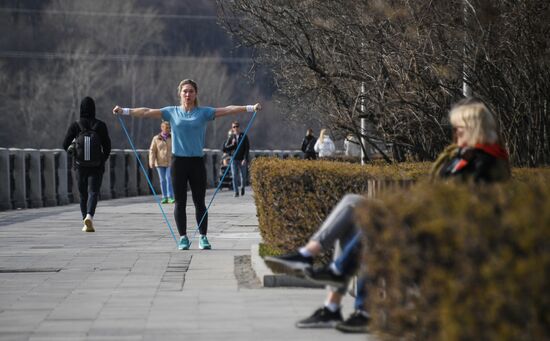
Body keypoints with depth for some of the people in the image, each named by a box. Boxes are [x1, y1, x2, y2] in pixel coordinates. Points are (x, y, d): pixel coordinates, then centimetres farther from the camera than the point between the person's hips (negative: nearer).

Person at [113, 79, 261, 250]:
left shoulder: (204, 112, 4)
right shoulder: (172, 112, 6)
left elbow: (227, 110, -4)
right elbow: (147, 112, 3)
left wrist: (250, 108, -12)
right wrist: (125, 111, -1)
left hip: (197, 162, 0)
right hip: (178, 161, 1)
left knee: (199, 202, 4)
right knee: (180, 202, 3)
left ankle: (203, 238, 10)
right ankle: (183, 238, 10)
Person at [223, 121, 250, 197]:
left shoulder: (244, 137, 0)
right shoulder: (231, 137, 5)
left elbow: (247, 148, -3)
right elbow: (225, 147, 7)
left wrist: (245, 159, -12)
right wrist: (232, 145, -13)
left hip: (242, 159, -1)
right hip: (234, 159, 1)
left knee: (243, 176, 3)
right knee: (234, 176, -5)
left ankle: (242, 187, 32)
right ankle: (236, 192, 1)